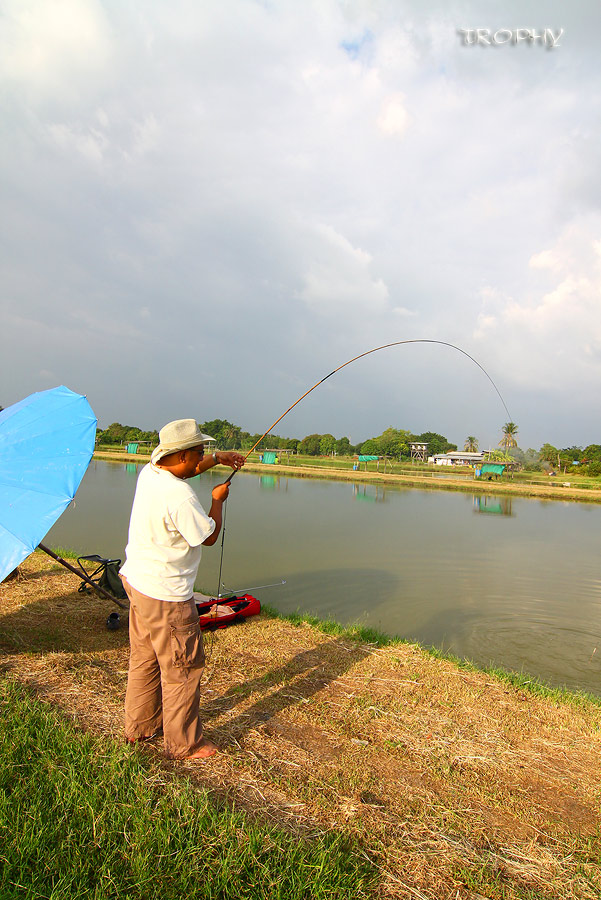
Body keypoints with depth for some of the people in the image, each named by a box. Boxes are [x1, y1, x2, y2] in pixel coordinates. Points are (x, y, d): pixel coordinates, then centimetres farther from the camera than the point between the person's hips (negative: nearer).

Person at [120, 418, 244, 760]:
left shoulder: (150, 473, -1)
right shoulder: (180, 497, -28)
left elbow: (184, 470, 21)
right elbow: (208, 536, -16)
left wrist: (217, 458, 13)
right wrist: (218, 499, -4)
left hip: (137, 581, 10)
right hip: (166, 594, -10)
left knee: (144, 658, 23)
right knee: (183, 667, 7)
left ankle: (140, 726, 41)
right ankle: (184, 744, 23)